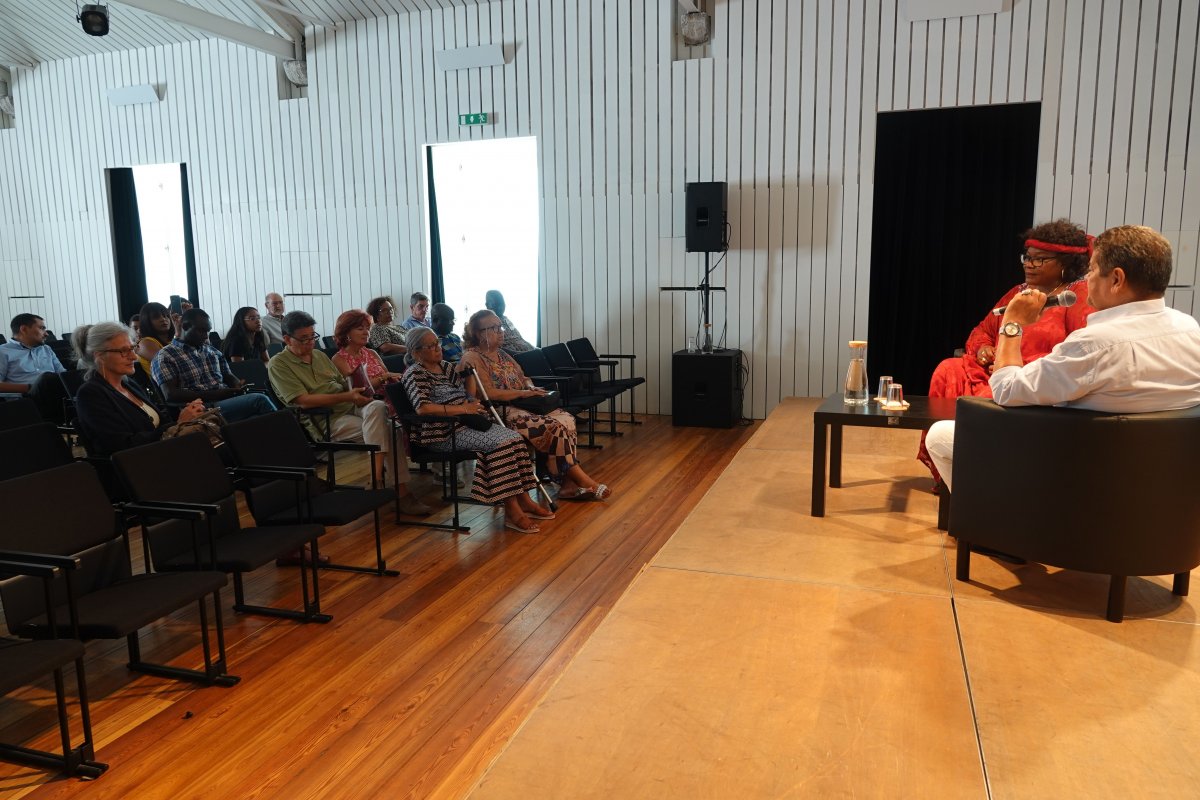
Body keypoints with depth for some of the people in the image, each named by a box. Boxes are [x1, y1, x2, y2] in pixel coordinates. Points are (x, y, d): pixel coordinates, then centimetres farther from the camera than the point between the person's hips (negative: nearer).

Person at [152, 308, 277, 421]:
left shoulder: (212, 350, 24)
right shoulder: (165, 356, 4)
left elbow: (229, 376, 28)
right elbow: (171, 395, -7)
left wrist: (238, 385, 2)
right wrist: (214, 395, -15)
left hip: (229, 403, 6)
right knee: (259, 400, -30)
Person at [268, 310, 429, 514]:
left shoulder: (319, 355, 22)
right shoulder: (278, 364, -1)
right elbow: (304, 400, -13)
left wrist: (359, 392, -4)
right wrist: (347, 397, -17)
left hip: (351, 406, 6)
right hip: (325, 419, -6)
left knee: (377, 407, -28)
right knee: (383, 430, -27)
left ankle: (378, 473, -28)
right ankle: (401, 488, -22)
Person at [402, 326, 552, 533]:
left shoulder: (446, 366, 17)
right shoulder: (415, 374, -8)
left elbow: (470, 390, 32)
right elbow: (422, 407, -26)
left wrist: (469, 372, 10)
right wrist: (464, 409, -23)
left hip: (465, 424, 8)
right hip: (443, 434, -8)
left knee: (514, 438, -11)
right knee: (499, 443, -26)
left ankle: (525, 501, -9)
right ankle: (511, 511, -24)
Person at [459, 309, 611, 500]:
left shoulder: (502, 355, 21)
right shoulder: (472, 359, -7)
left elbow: (524, 378, 27)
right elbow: (489, 393, -17)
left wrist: (531, 387, 3)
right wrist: (523, 393, -13)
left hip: (522, 407, 8)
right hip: (500, 413, -8)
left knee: (566, 418, -17)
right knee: (554, 427, -25)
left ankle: (568, 483, -23)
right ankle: (581, 478, -13)